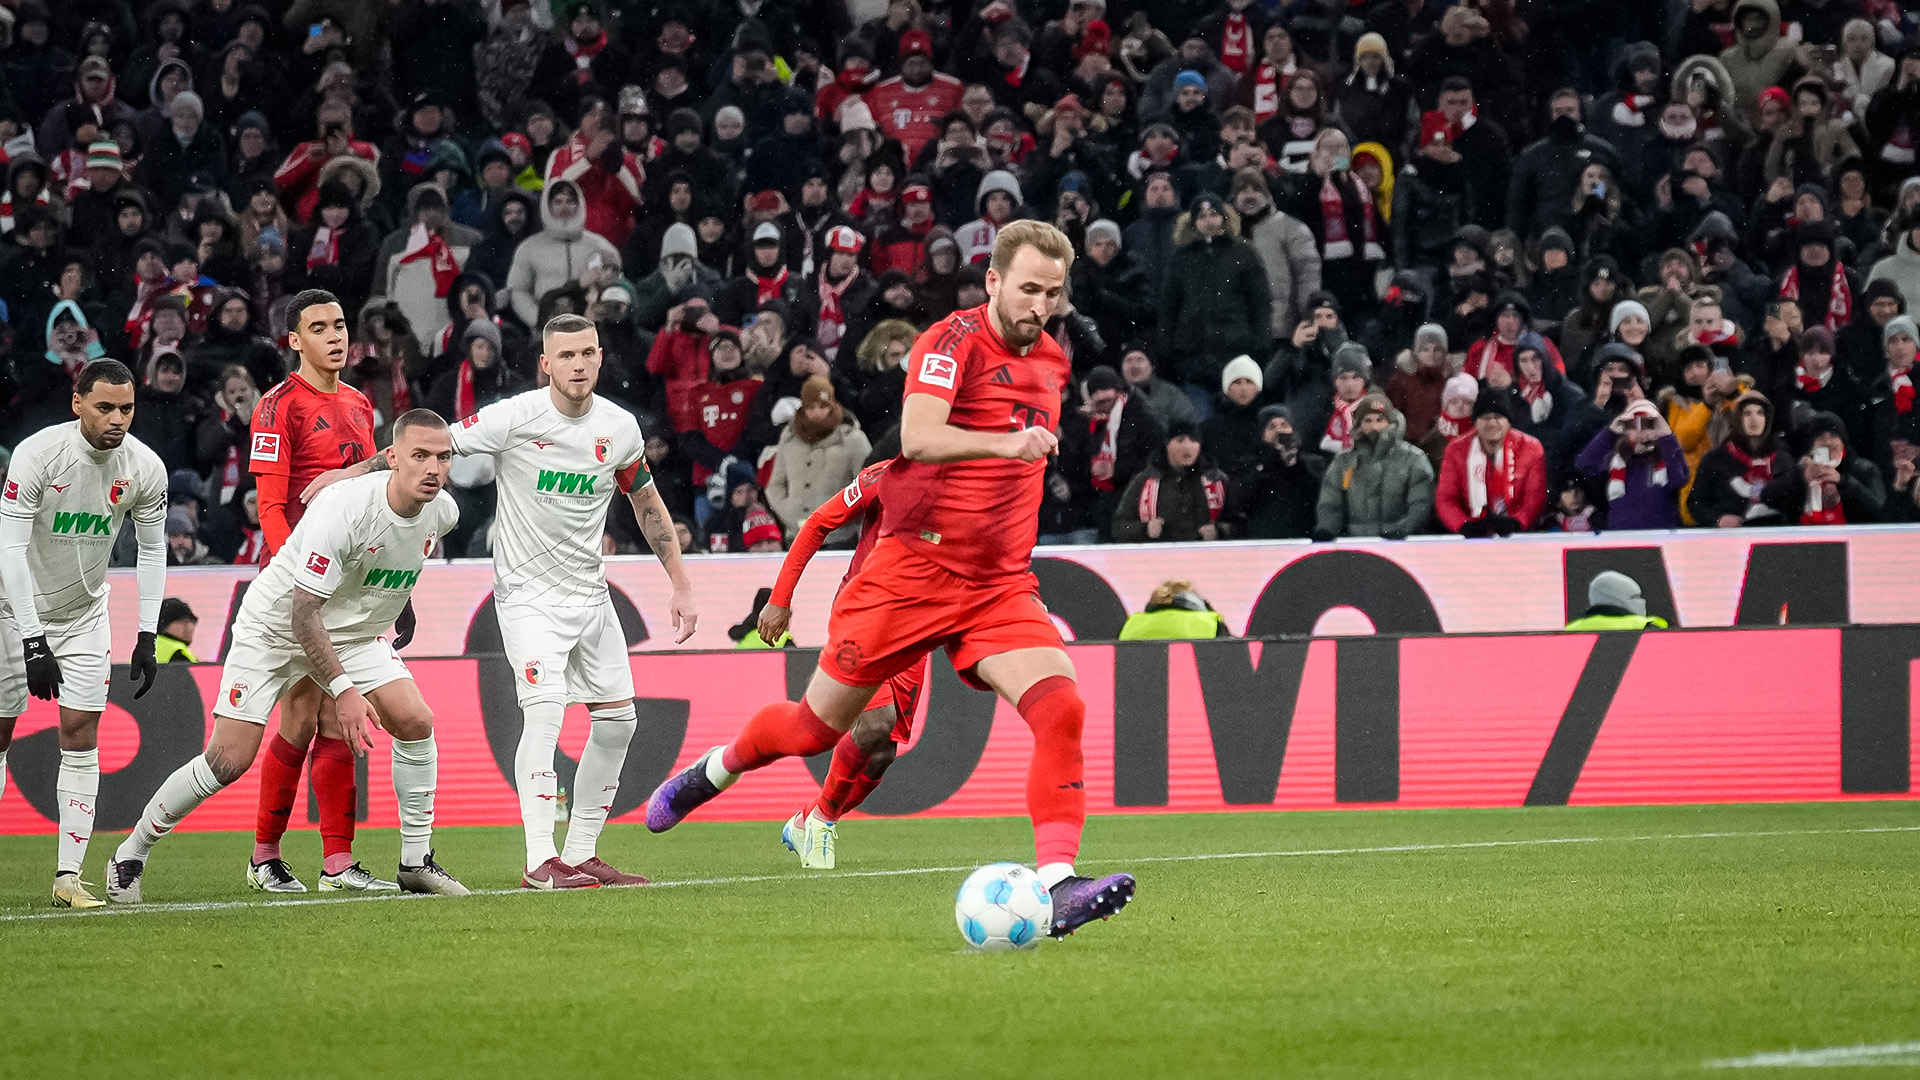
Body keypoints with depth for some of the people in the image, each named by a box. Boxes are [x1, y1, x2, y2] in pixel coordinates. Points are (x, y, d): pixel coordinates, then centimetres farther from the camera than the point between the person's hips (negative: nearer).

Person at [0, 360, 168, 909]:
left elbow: (152, 552, 1)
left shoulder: (144, 468, -13)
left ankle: (68, 875, -6)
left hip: (84, 611, 3)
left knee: (81, 733, -7)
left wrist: (147, 638, -5)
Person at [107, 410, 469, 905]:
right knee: (229, 761, -10)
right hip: (275, 627, -6)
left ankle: (416, 861, 0)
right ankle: (132, 852, 9)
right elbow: (304, 614, -31)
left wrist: (400, 606, 27)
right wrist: (343, 691, -33)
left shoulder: (442, 512, -11)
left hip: (353, 632, 6)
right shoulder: (345, 509, -33)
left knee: (415, 722, -13)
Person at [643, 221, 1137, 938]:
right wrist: (1005, 443, -44)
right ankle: (714, 770, 38)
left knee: (1060, 708, -21)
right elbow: (918, 436, -31)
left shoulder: (1051, 361, 10)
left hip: (1000, 585, 5)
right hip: (914, 570, -5)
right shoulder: (953, 342, -12)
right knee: (816, 728, 7)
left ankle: (1057, 883, -27)